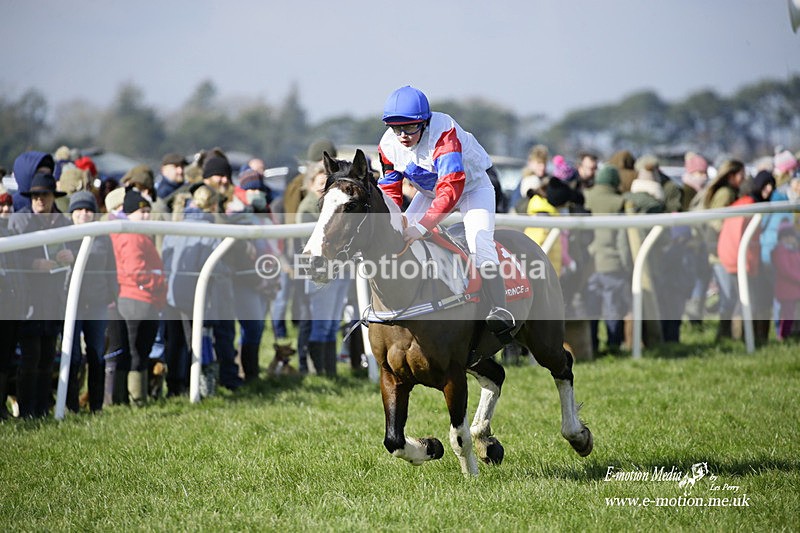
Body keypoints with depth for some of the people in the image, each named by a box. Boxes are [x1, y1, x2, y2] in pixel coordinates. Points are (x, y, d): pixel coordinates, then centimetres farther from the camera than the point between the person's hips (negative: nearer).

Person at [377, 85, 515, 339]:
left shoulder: (443, 133, -38)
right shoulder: (388, 145, -18)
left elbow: (451, 187, -48)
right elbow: (389, 191, -3)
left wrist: (421, 226, -55)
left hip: (472, 186, -6)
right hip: (429, 191, 6)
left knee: (479, 242, -26)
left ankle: (499, 311, -26)